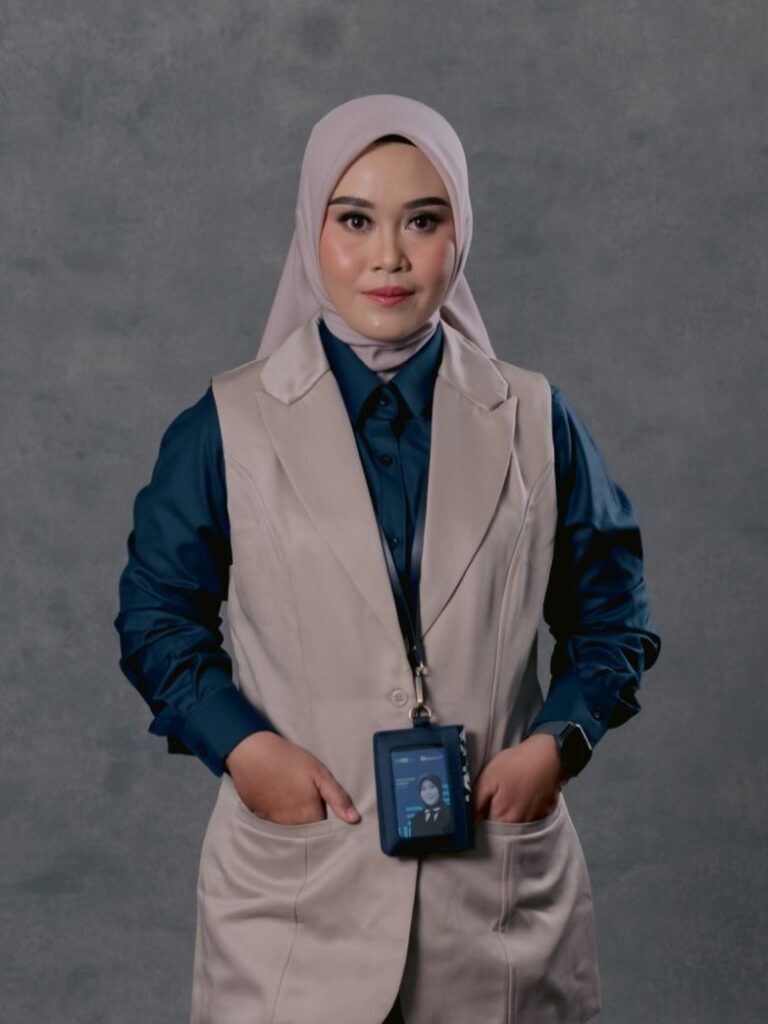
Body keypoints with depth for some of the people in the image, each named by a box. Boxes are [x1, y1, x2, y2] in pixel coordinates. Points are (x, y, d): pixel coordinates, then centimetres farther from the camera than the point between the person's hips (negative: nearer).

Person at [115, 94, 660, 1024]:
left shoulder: (536, 423, 3)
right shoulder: (226, 426, -1)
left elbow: (612, 619, 9)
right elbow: (156, 617, 4)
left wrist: (557, 743, -8)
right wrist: (241, 746, -10)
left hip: (501, 884, 2)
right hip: (294, 885, -1)